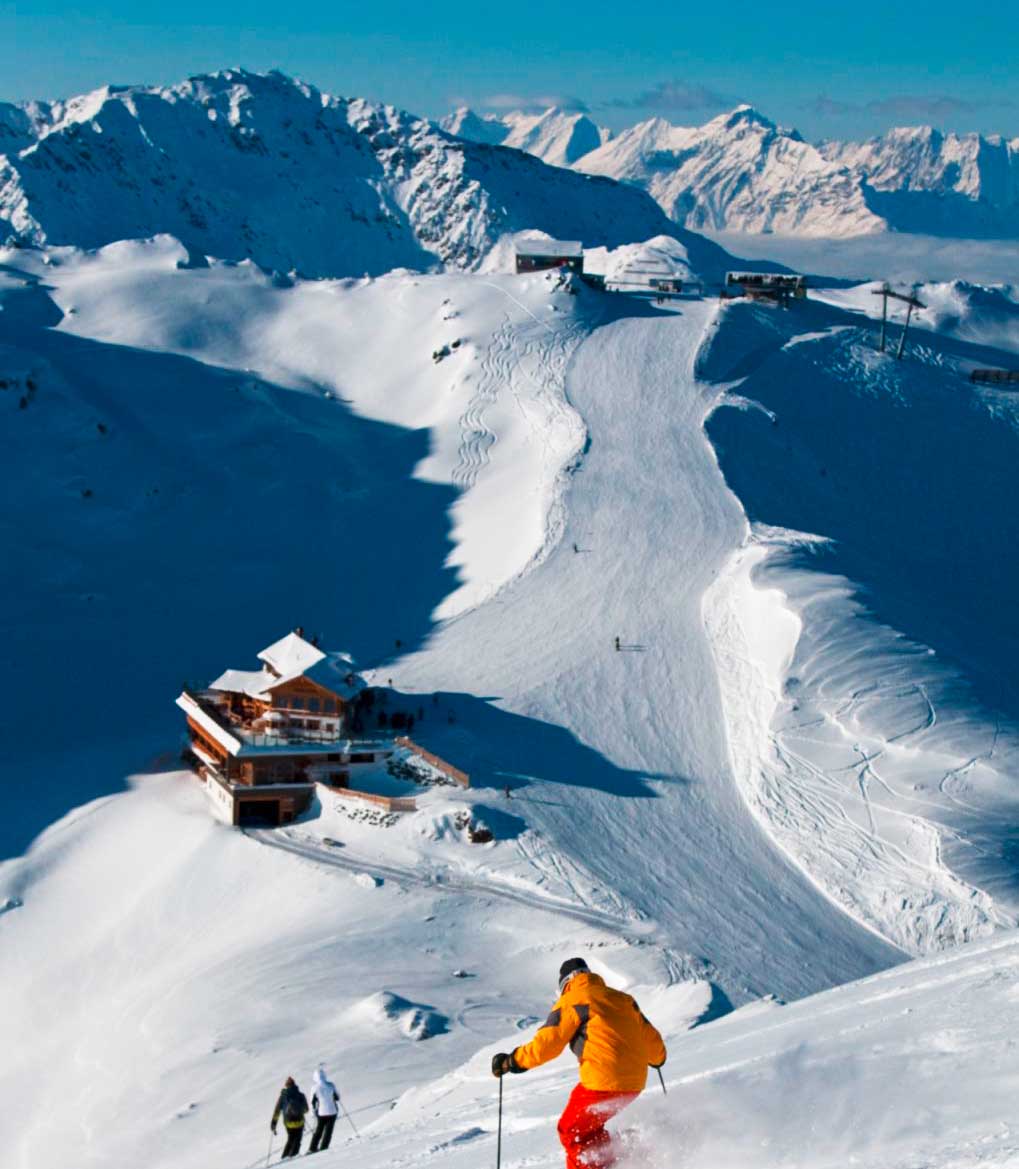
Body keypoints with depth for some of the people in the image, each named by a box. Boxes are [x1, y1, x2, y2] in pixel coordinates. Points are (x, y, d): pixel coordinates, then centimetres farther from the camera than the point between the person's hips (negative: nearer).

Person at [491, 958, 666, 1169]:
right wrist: (657, 1058, 41)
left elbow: (546, 1044, -8)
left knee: (572, 1132, 11)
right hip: (635, 1082, 7)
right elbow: (651, 1039, 20)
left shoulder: (571, 1002, 0)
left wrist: (510, 1061, 3)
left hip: (603, 1083, -7)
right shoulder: (622, 999, 17)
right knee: (589, 1127, 25)